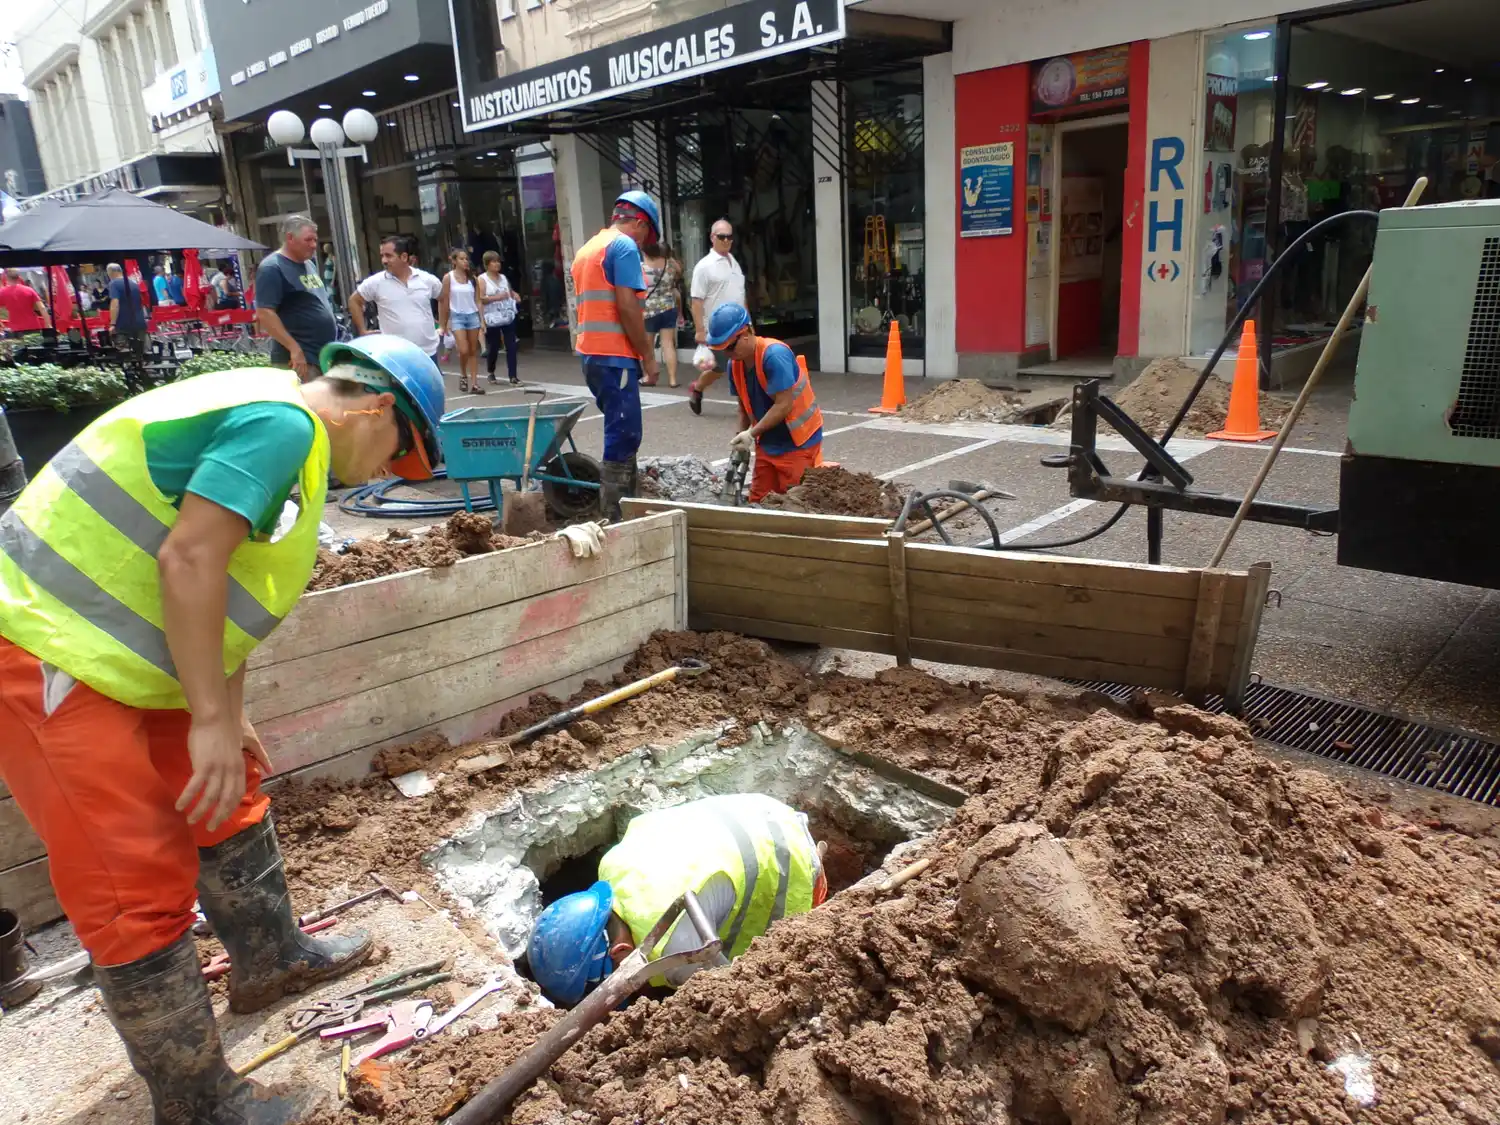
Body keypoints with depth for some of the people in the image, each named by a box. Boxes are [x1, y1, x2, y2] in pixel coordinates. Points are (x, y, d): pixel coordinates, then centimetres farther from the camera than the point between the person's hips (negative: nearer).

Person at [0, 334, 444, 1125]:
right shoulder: (283, 420, -18)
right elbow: (189, 561, -26)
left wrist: (228, 717, 20)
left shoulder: (282, 430, 14)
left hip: (111, 652, 11)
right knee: (140, 889, -2)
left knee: (231, 799, 21)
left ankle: (270, 958, 41)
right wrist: (211, 720, -21)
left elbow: (227, 590, 17)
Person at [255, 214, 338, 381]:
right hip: (300, 359, -9)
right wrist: (295, 349, -23)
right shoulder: (272, 268, -11)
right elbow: (264, 313, -18)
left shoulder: (309, 265, 17)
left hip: (325, 355, 9)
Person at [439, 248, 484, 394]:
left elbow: (476, 299, 9)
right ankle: (463, 376, 15)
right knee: (464, 351, -12)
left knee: (473, 351, 2)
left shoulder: (471, 277, 7)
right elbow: (444, 301, -1)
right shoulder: (448, 277, -2)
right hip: (457, 316, -3)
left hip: (473, 315, 3)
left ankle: (474, 383, 3)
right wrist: (443, 323, -2)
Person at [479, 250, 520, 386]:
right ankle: (491, 372, 27)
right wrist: (496, 297, -21)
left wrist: (514, 295, 3)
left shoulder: (503, 277, 14)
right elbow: (480, 299, -13)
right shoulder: (482, 279, -3)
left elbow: (510, 293, 26)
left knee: (511, 346, -3)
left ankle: (513, 376, -1)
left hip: (508, 317, 4)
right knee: (493, 347, 3)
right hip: (492, 319, -4)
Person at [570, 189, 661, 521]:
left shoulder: (587, 249, 20)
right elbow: (626, 306, -18)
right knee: (624, 436, -7)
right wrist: (648, 355, -10)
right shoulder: (624, 246, -9)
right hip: (615, 356, -10)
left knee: (621, 434, 17)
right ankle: (615, 517, -5)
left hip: (593, 354, 10)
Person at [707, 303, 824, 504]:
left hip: (798, 442, -8)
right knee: (759, 500, 8)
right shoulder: (735, 364, -1)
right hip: (768, 443, 8)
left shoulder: (774, 355, -25)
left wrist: (751, 434, -22)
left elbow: (784, 405, -26)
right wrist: (741, 441, 1)